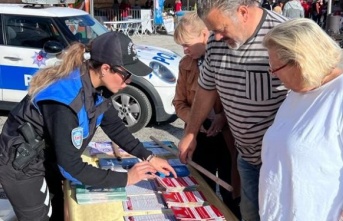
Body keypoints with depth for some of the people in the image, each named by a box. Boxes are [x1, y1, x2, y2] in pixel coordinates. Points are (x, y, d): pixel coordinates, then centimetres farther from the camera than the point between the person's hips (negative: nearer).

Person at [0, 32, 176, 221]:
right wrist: (125, 179, -26)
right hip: (22, 165, -8)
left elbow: (113, 126, 1)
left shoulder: (96, 86, -12)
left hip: (49, 158, 8)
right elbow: (70, 167, -32)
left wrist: (148, 157, -7)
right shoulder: (66, 99, -36)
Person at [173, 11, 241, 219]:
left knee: (231, 196, 10)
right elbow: (179, 103, 7)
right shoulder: (186, 64, 4)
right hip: (199, 137, 4)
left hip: (228, 136, -4)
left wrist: (224, 117, -22)